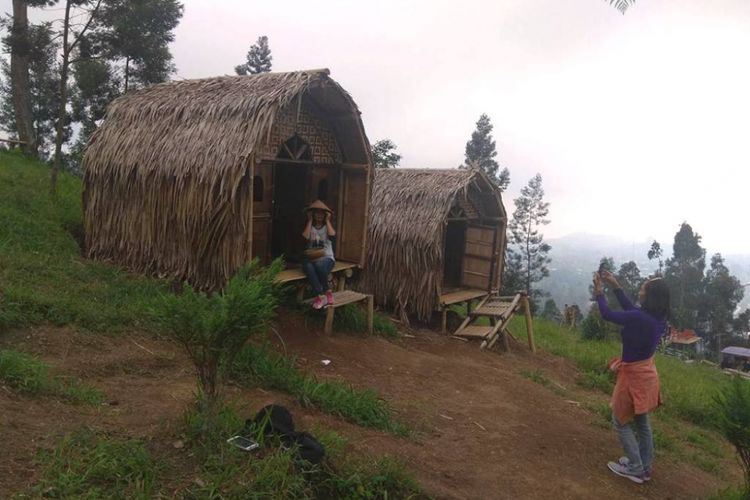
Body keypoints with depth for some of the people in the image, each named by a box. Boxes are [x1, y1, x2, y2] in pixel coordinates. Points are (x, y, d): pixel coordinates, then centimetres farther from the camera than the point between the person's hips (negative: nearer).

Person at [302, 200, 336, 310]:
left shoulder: (328, 225, 10)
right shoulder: (308, 225, 11)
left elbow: (332, 235, -14)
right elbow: (305, 237, -11)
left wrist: (327, 220, -4)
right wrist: (310, 221, -5)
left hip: (326, 258, -1)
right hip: (311, 258, 1)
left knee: (319, 264, -37)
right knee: (308, 267, -36)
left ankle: (321, 296, -25)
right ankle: (322, 295, -36)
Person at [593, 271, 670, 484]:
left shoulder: (639, 318, -30)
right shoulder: (658, 317, -6)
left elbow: (607, 314, -17)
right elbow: (630, 309, 11)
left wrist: (599, 292, -2)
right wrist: (616, 286, 11)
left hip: (633, 375, -8)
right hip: (646, 372, 8)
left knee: (621, 422, 11)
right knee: (642, 422, 21)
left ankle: (635, 469, 19)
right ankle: (645, 466, 34)